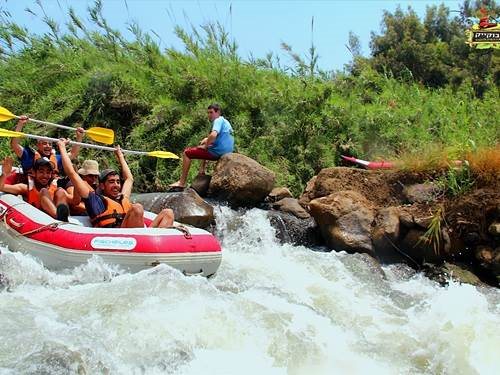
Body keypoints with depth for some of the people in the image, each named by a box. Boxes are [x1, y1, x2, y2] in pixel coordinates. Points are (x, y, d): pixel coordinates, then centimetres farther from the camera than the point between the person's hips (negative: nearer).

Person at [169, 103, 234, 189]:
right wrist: (207, 140, 14)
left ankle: (182, 182, -2)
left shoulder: (218, 120, -11)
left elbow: (213, 135, -29)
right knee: (205, 150, 40)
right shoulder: (225, 121, 20)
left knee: (186, 153, -1)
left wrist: (205, 146, -14)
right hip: (227, 152, 10)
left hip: (218, 152, -10)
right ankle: (201, 171, 30)